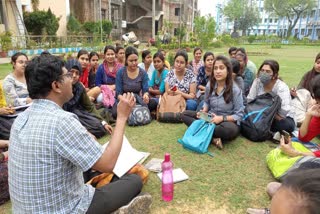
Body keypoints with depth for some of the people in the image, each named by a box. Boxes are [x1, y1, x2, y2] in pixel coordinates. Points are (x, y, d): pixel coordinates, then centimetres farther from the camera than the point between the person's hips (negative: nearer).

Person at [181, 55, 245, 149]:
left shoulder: (235, 90, -18)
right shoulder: (209, 85, -4)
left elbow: (239, 115, -13)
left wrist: (222, 118, -26)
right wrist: (203, 112, -8)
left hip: (227, 121, -5)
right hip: (210, 119, 6)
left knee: (230, 129, -41)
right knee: (184, 114, -9)